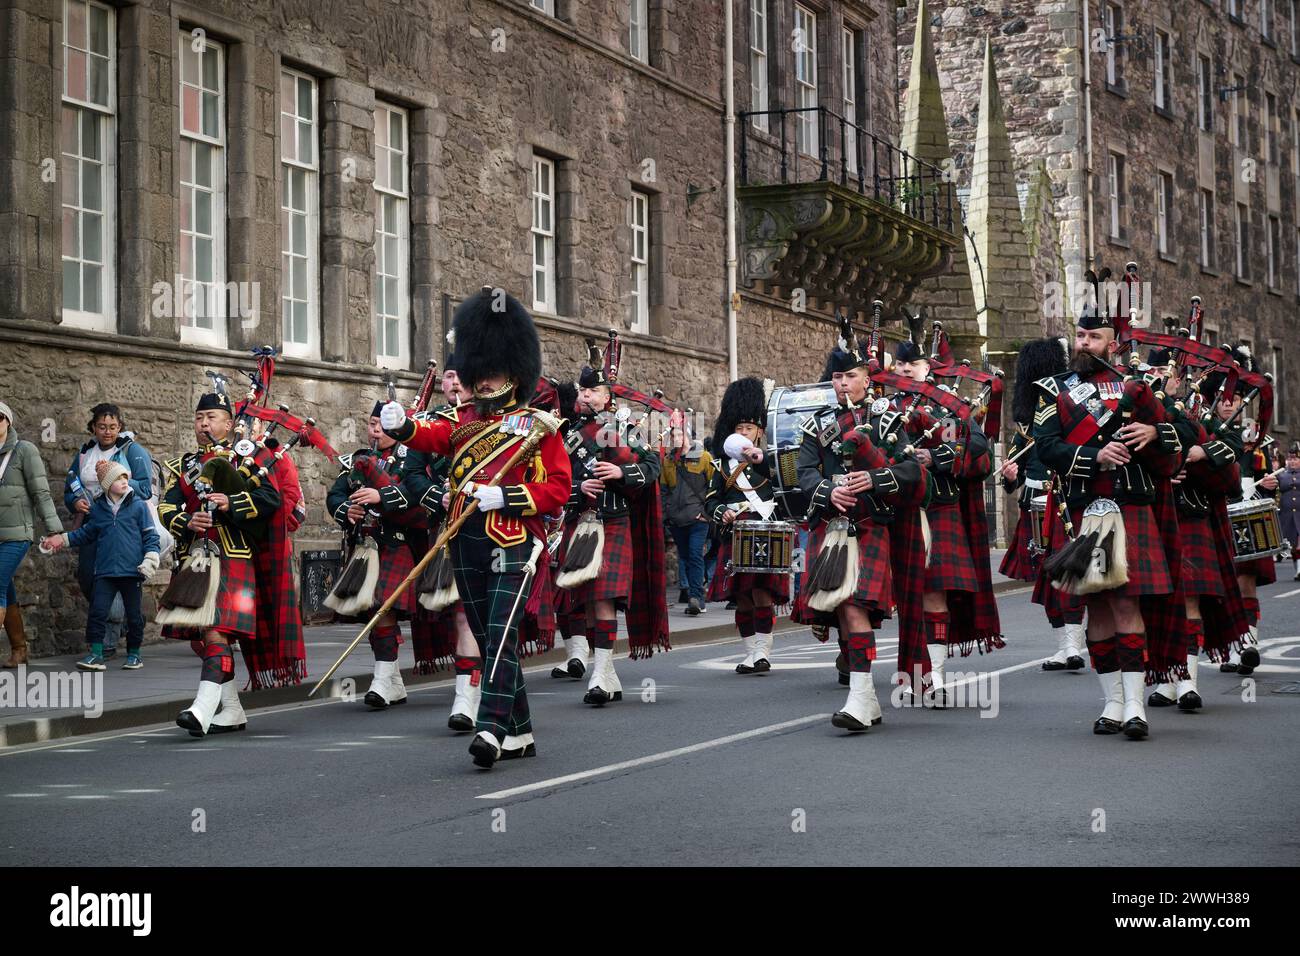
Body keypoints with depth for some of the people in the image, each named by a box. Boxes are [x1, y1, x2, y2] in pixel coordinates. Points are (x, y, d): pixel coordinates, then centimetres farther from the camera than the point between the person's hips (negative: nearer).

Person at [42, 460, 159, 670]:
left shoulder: (139, 506, 0)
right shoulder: (97, 509, 8)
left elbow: (150, 537, 1)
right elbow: (86, 534, 22)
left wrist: (150, 561, -9)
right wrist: (62, 540, 14)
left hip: (132, 572, -2)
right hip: (105, 571, 2)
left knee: (133, 614, 6)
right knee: (97, 611, -8)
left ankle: (134, 654, 20)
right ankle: (96, 654, -3)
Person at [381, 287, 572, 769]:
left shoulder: (538, 426, 2)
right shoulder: (462, 418, 13)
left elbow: (559, 488, -4)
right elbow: (432, 436, -6)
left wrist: (504, 497, -16)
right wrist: (400, 425, -28)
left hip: (513, 544, -5)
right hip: (466, 545, 5)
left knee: (501, 636, -16)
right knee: (488, 639, 10)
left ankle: (490, 730, -23)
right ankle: (519, 733, 20)